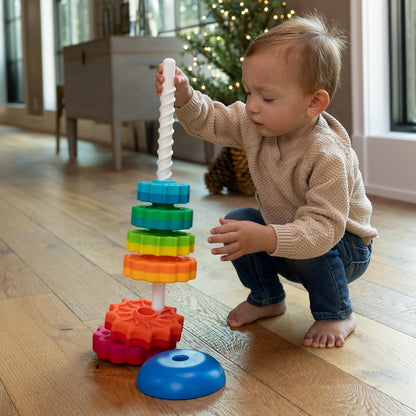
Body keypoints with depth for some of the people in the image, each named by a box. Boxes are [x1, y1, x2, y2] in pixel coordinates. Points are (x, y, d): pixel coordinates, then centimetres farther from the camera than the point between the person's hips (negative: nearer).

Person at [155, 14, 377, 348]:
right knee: (237, 223, -11)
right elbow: (210, 121, -4)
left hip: (345, 246, -6)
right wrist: (184, 96, -26)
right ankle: (267, 298, 12)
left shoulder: (327, 157, -38)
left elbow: (322, 228, -43)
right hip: (285, 227, 7)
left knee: (307, 247, -35)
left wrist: (265, 239, -57)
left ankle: (337, 314, -6)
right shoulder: (253, 124, -16)